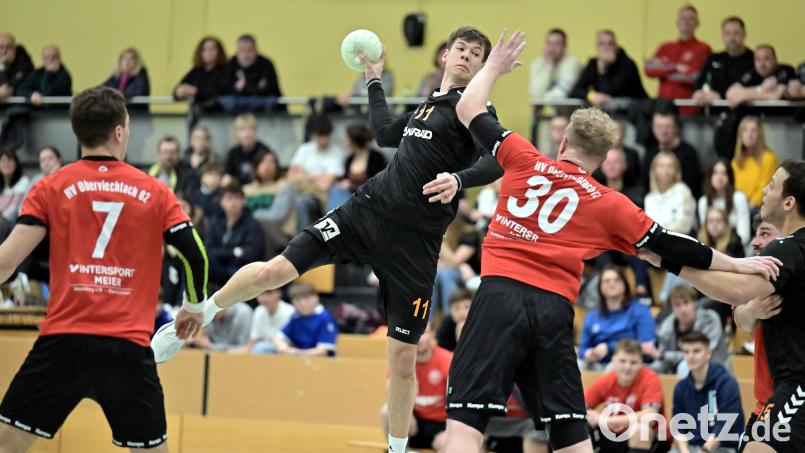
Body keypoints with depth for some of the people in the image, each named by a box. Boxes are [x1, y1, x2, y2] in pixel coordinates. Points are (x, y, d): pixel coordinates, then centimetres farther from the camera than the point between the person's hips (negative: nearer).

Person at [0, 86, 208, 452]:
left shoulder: (50, 189, 4)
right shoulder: (156, 193, 8)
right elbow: (195, 256, 3)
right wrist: (195, 306, 22)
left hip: (63, 340, -1)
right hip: (130, 347, 1)